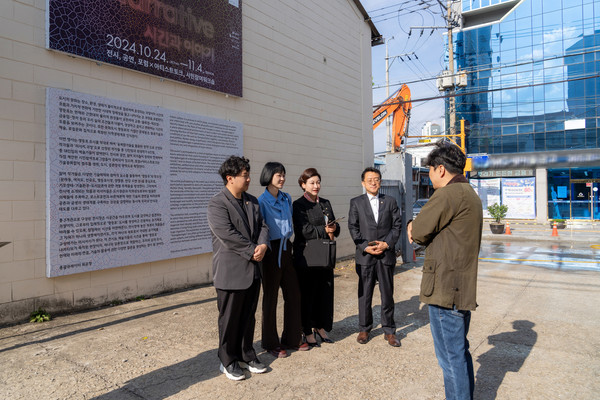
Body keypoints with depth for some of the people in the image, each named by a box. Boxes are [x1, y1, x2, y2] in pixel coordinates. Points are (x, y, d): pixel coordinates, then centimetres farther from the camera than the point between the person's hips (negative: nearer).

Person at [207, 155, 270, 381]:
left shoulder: (252, 201, 12)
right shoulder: (217, 204, -12)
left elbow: (262, 225, 9)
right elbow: (227, 235, -21)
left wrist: (263, 245, -11)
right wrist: (252, 251, -16)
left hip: (252, 270, 7)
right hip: (231, 272, -7)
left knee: (248, 316, 16)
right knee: (230, 319, 7)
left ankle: (247, 355, 32)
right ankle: (228, 362, 24)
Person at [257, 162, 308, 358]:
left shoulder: (286, 198, 9)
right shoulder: (262, 201, -11)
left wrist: (289, 237, 11)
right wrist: (263, 248, -17)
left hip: (286, 248, 7)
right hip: (271, 251, -6)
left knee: (293, 294, 11)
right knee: (270, 297, 6)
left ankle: (292, 338, 28)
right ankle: (270, 343, 21)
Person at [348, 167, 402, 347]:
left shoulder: (390, 201, 8)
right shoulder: (356, 203, 5)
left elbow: (397, 225, 4)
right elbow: (353, 228, 0)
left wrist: (386, 243, -10)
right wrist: (366, 247, -11)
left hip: (386, 254, 1)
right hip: (365, 256, -1)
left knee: (387, 294, 8)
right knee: (364, 294, 8)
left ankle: (389, 330, 22)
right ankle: (364, 329, 23)